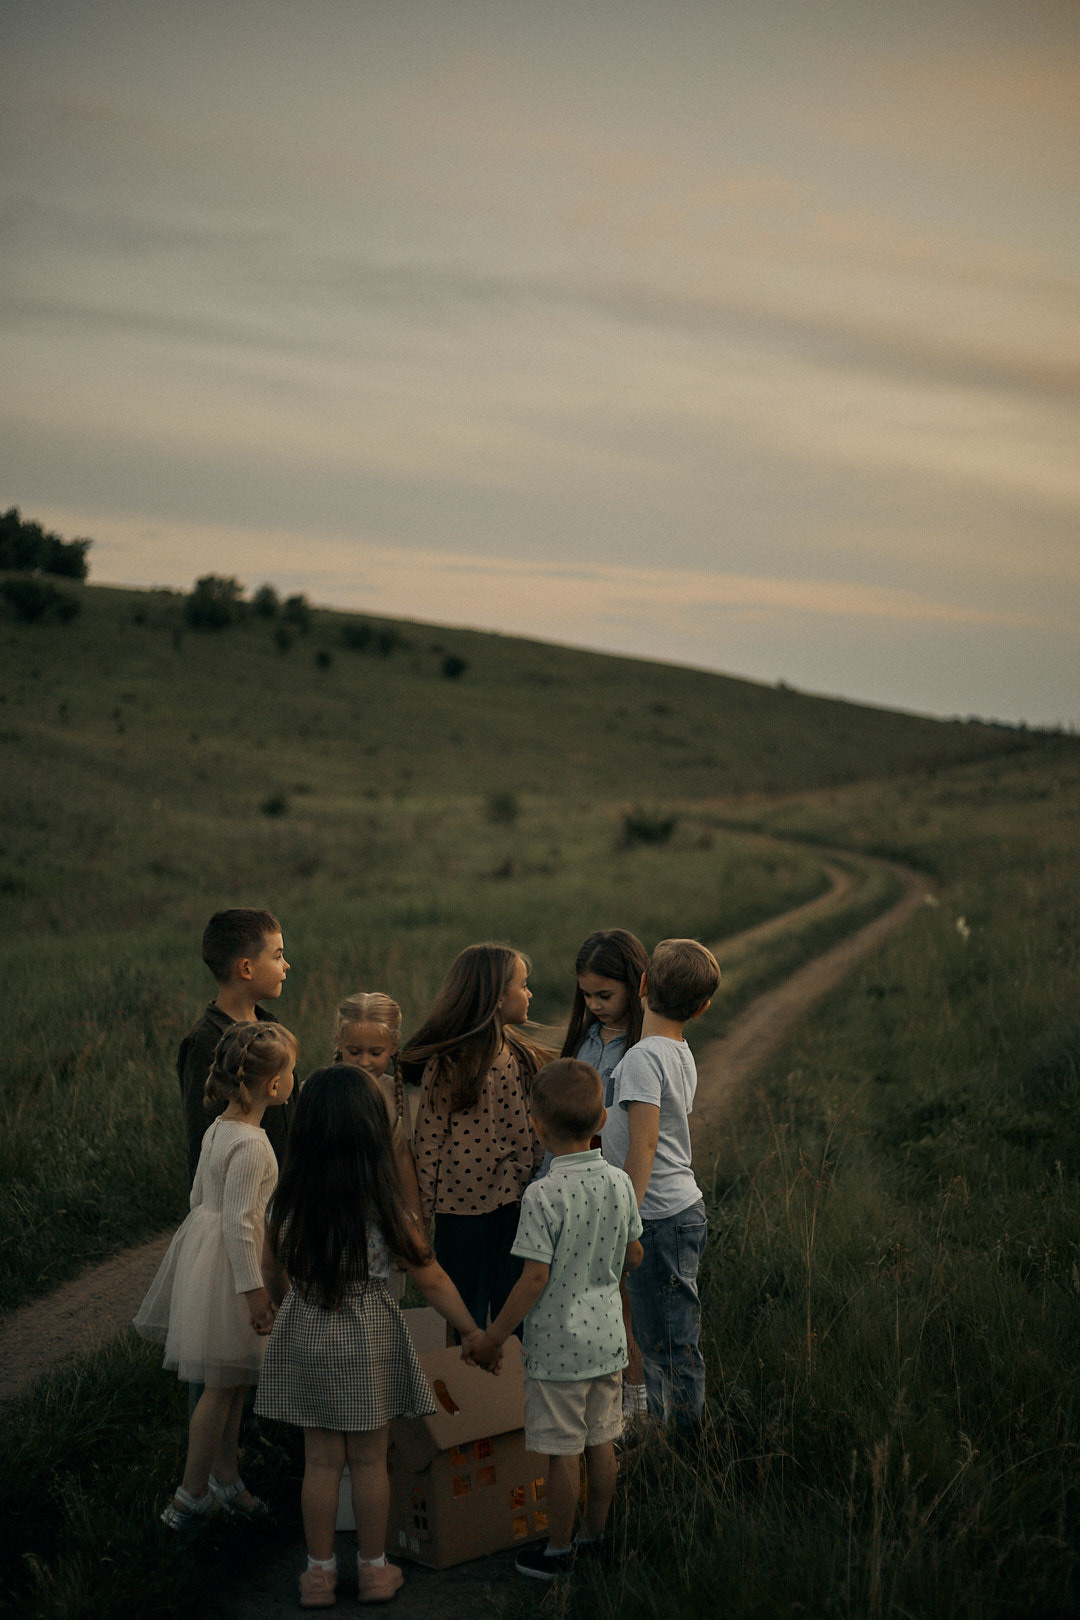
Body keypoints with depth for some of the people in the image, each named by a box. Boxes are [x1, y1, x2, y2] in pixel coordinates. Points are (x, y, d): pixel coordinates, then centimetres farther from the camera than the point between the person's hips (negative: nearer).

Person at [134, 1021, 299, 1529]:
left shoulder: (219, 1129, 5)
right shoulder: (250, 1144, -24)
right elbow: (238, 1223, -24)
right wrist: (254, 1289, -20)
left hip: (206, 1251, 10)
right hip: (229, 1264, -10)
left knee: (233, 1381, 19)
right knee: (222, 1386, 1)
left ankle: (226, 1476, 31)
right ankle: (191, 1495, 10)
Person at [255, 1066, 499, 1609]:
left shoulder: (287, 1197, -9)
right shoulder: (384, 1202, -17)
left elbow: (272, 1271, 5)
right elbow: (430, 1279, -10)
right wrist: (473, 1334, 1)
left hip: (304, 1334, 2)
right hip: (367, 1338, -2)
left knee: (320, 1461, 13)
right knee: (369, 1460, 12)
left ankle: (319, 1573, 22)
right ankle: (374, 1569, 25)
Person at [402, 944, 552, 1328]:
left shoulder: (519, 1055, 5)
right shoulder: (446, 1064, -13)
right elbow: (428, 1140, -10)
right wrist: (427, 1209, -8)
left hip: (515, 1204, 5)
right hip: (463, 1207, -5)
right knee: (466, 1317, 7)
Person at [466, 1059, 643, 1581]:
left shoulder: (543, 1195, -22)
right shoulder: (620, 1183, -3)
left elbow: (535, 1277, -20)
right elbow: (634, 1255, 8)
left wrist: (494, 1335, -10)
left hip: (558, 1346, -6)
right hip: (608, 1338, 6)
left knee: (562, 1451, 5)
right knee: (601, 1441, 18)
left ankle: (558, 1552, 17)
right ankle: (596, 1535, 32)